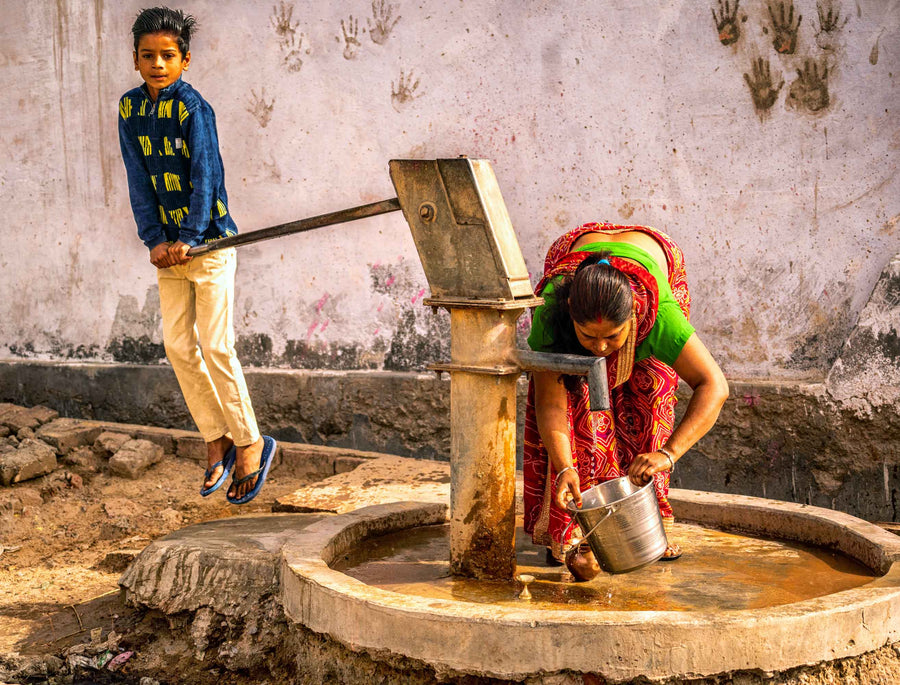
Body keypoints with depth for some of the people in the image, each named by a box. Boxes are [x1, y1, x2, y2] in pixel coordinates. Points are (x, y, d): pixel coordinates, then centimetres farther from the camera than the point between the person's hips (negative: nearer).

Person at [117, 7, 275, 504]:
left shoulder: (193, 107, -12)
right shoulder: (130, 109, 5)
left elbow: (205, 176, -16)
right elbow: (139, 181, 1)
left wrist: (188, 239, -22)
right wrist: (154, 240, -8)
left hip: (209, 241, -6)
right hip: (168, 245, 6)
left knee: (214, 346, -6)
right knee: (177, 344, 5)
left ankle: (249, 444, 7)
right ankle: (216, 441, 17)